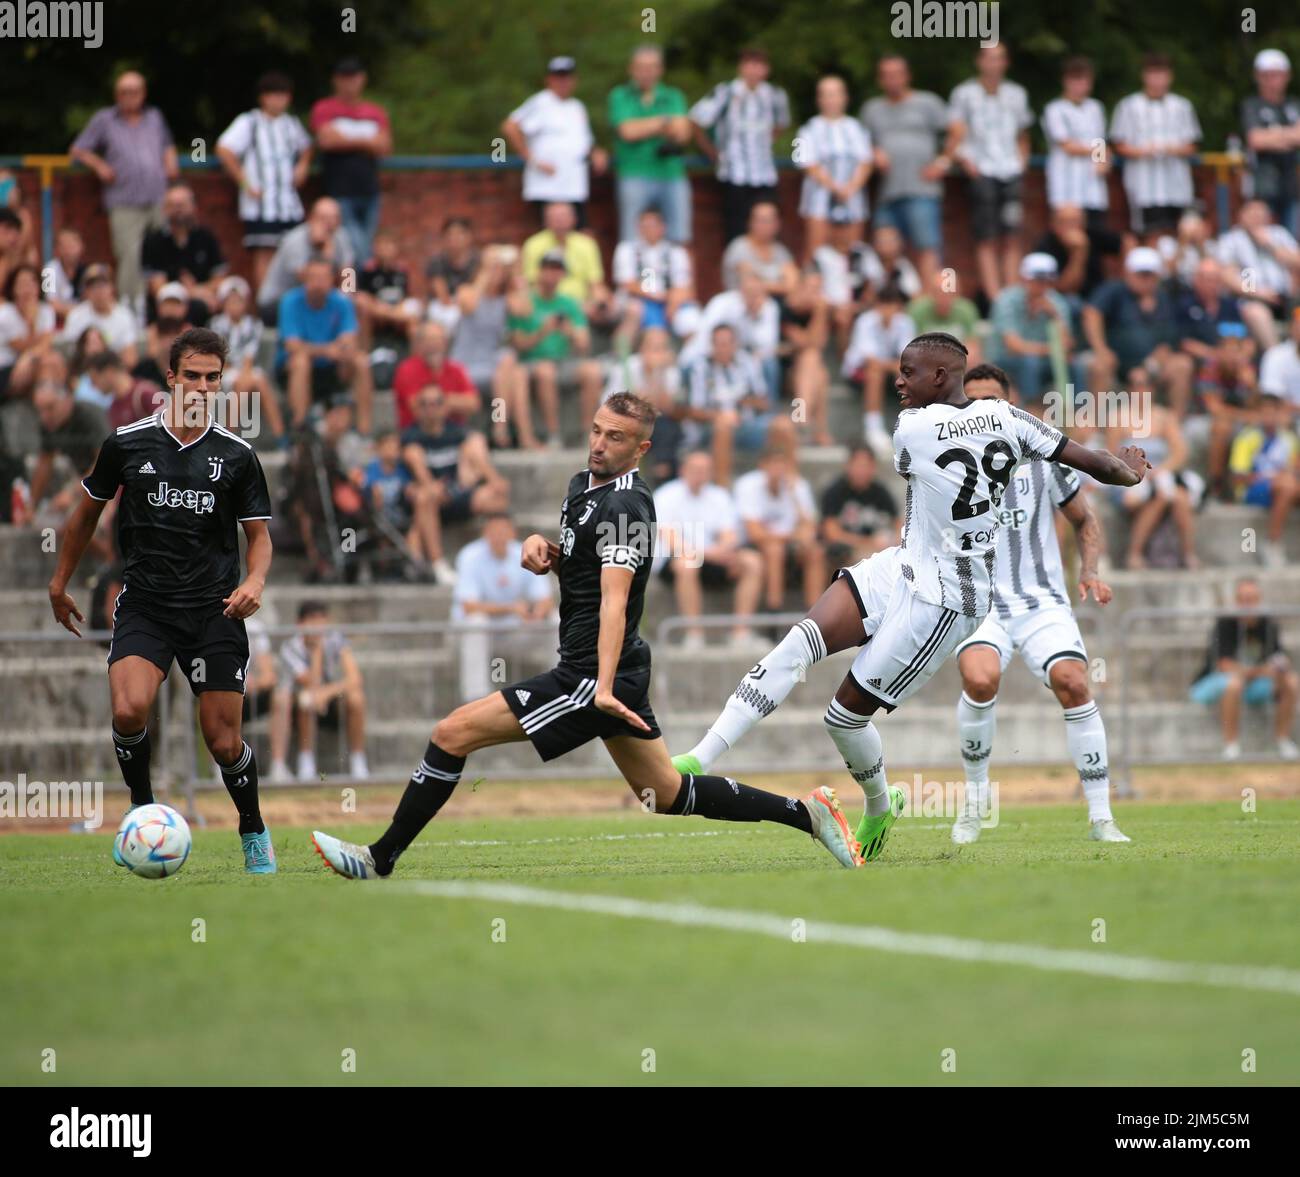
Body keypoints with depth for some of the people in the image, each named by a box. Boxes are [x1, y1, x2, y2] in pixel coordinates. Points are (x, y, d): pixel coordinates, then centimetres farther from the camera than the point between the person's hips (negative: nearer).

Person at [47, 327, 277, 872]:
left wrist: (254, 581, -12)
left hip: (214, 607, 0)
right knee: (129, 710, -25)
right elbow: (88, 511, 16)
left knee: (223, 741, -4)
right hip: (144, 601, 0)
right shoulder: (126, 444, 1)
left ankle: (254, 831, 23)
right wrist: (60, 583, 21)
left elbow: (258, 534, 9)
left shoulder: (236, 455, 1)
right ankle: (142, 810, 1)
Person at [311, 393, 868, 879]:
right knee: (668, 795, 16)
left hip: (591, 676, -10)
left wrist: (604, 687, -39)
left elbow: (614, 600, -28)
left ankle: (381, 858, -6)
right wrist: (539, 545, 5)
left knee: (453, 732, -11)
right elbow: (567, 555, 30)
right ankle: (806, 812, 18)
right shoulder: (583, 484, 13)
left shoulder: (624, 507, -16)